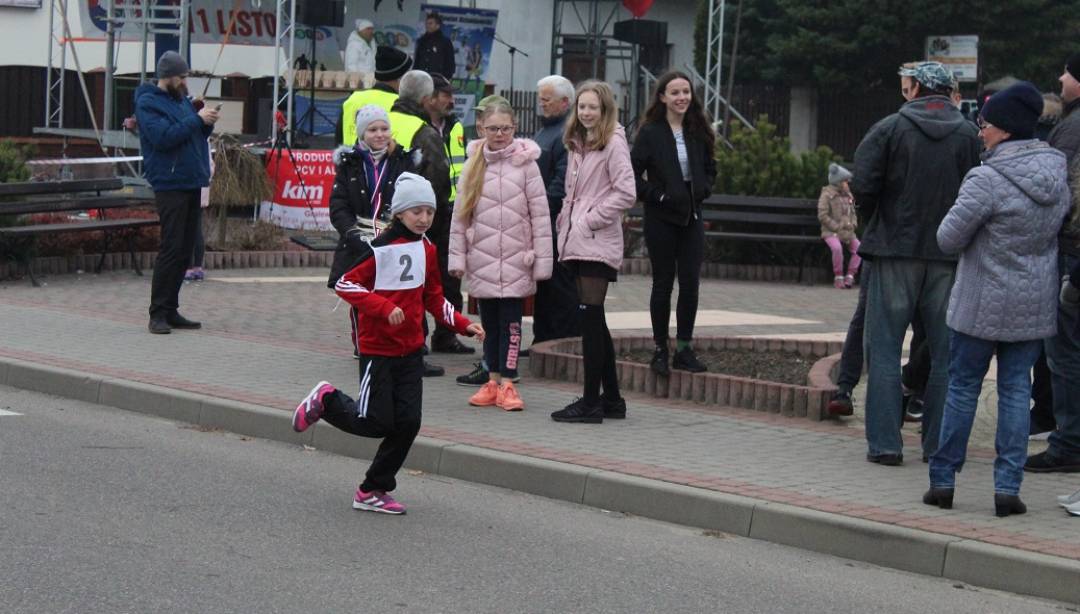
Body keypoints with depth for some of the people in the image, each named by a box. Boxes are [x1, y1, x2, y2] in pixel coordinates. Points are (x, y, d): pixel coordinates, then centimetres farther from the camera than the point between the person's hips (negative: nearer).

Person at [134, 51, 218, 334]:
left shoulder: (182, 99, 19)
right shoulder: (148, 103, -7)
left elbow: (196, 137, 22)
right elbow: (164, 137, -20)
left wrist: (207, 124, 2)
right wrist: (197, 120, -18)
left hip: (192, 183, 8)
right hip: (169, 185, -8)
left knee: (184, 251, 8)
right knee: (171, 249, -11)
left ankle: (171, 311, 14)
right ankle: (158, 313, -7)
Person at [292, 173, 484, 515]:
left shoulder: (427, 251, 8)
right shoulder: (381, 249, -15)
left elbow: (434, 299, 18)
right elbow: (345, 285, -17)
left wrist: (463, 325, 6)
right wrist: (384, 307, -25)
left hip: (411, 350, 7)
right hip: (378, 349, -7)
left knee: (408, 422, 0)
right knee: (375, 422, -6)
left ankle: (373, 491, 13)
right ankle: (325, 400, 22)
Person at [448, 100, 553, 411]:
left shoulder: (525, 164, -3)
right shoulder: (474, 165, 6)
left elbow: (540, 214, -3)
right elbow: (461, 215, 8)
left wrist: (542, 260, -5)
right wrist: (457, 257, 4)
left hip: (516, 259, -3)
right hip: (481, 259, 3)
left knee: (511, 323, -2)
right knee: (489, 322, 9)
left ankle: (507, 383, 1)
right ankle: (492, 381, 16)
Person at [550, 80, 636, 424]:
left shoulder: (613, 143, -7)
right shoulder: (577, 144, 18)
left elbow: (626, 193, -16)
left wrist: (590, 220, -14)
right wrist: (565, 225, 11)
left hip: (598, 244, -9)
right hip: (578, 242, 9)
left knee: (591, 318, -9)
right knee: (594, 321, 10)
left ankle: (591, 402, -8)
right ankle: (611, 399, 17)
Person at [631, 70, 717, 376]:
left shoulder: (698, 133, 7)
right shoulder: (650, 133, -7)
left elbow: (710, 169, 18)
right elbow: (632, 173, -10)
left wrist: (702, 190, 1)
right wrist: (655, 195, -16)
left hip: (692, 216, 4)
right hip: (661, 218, -4)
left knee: (690, 283, 1)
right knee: (663, 283, 2)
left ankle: (684, 348, 9)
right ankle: (660, 350, 10)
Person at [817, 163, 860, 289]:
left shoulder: (848, 196, 16)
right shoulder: (826, 195, -5)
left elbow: (852, 213, 25)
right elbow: (822, 215, -12)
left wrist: (853, 224, 4)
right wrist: (837, 227, -16)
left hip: (848, 231, 6)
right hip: (831, 232, -6)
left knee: (858, 248, -17)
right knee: (837, 248, -34)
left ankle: (850, 275, -8)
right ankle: (838, 277, -18)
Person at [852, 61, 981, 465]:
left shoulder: (889, 129, -5)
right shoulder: (970, 136, 1)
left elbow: (862, 186, -10)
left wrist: (879, 220, 8)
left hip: (895, 251, -2)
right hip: (949, 256, 2)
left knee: (884, 349, 4)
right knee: (945, 352, 10)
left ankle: (884, 442, -1)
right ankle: (939, 443, 11)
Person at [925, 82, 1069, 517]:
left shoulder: (988, 180, -20)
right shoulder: (1057, 173, 1)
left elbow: (949, 239, -14)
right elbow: (1062, 226, 14)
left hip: (982, 305, -5)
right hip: (1035, 304, 5)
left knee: (962, 387, 7)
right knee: (1016, 390, 8)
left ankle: (943, 480, 14)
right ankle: (1008, 487, 4)